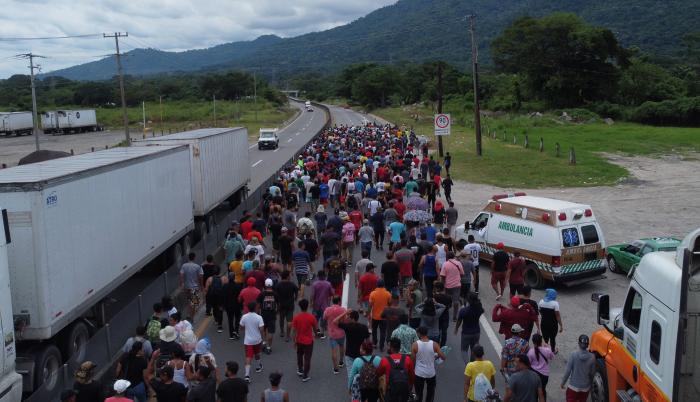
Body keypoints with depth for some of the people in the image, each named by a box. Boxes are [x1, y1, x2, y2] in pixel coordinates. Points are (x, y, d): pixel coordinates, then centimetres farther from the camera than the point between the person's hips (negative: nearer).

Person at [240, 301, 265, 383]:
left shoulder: (244, 317, -8)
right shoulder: (259, 317, -16)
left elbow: (242, 327, 5)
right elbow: (261, 329, -15)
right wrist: (262, 338, -1)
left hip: (247, 340, 0)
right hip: (257, 339, 0)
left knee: (248, 357, -4)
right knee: (257, 353, 26)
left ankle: (247, 375, -16)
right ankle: (259, 366, 48)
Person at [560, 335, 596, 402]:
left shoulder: (574, 355, -19)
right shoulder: (592, 357, -13)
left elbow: (567, 371, -15)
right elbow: (592, 373, -3)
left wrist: (563, 382, 0)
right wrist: (590, 383, 16)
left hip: (573, 386, -2)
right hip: (586, 387, 3)